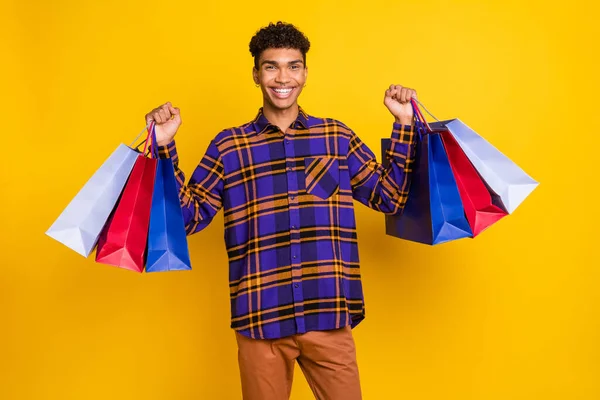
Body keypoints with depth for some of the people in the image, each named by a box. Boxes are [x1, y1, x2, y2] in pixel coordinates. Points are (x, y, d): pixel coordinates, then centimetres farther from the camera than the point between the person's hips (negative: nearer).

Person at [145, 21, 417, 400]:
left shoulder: (338, 136, 8)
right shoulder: (229, 146, 4)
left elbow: (389, 197, 10)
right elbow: (189, 217, 2)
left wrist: (404, 123, 5)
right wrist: (166, 147, -7)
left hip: (329, 316, 1)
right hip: (261, 319, 0)